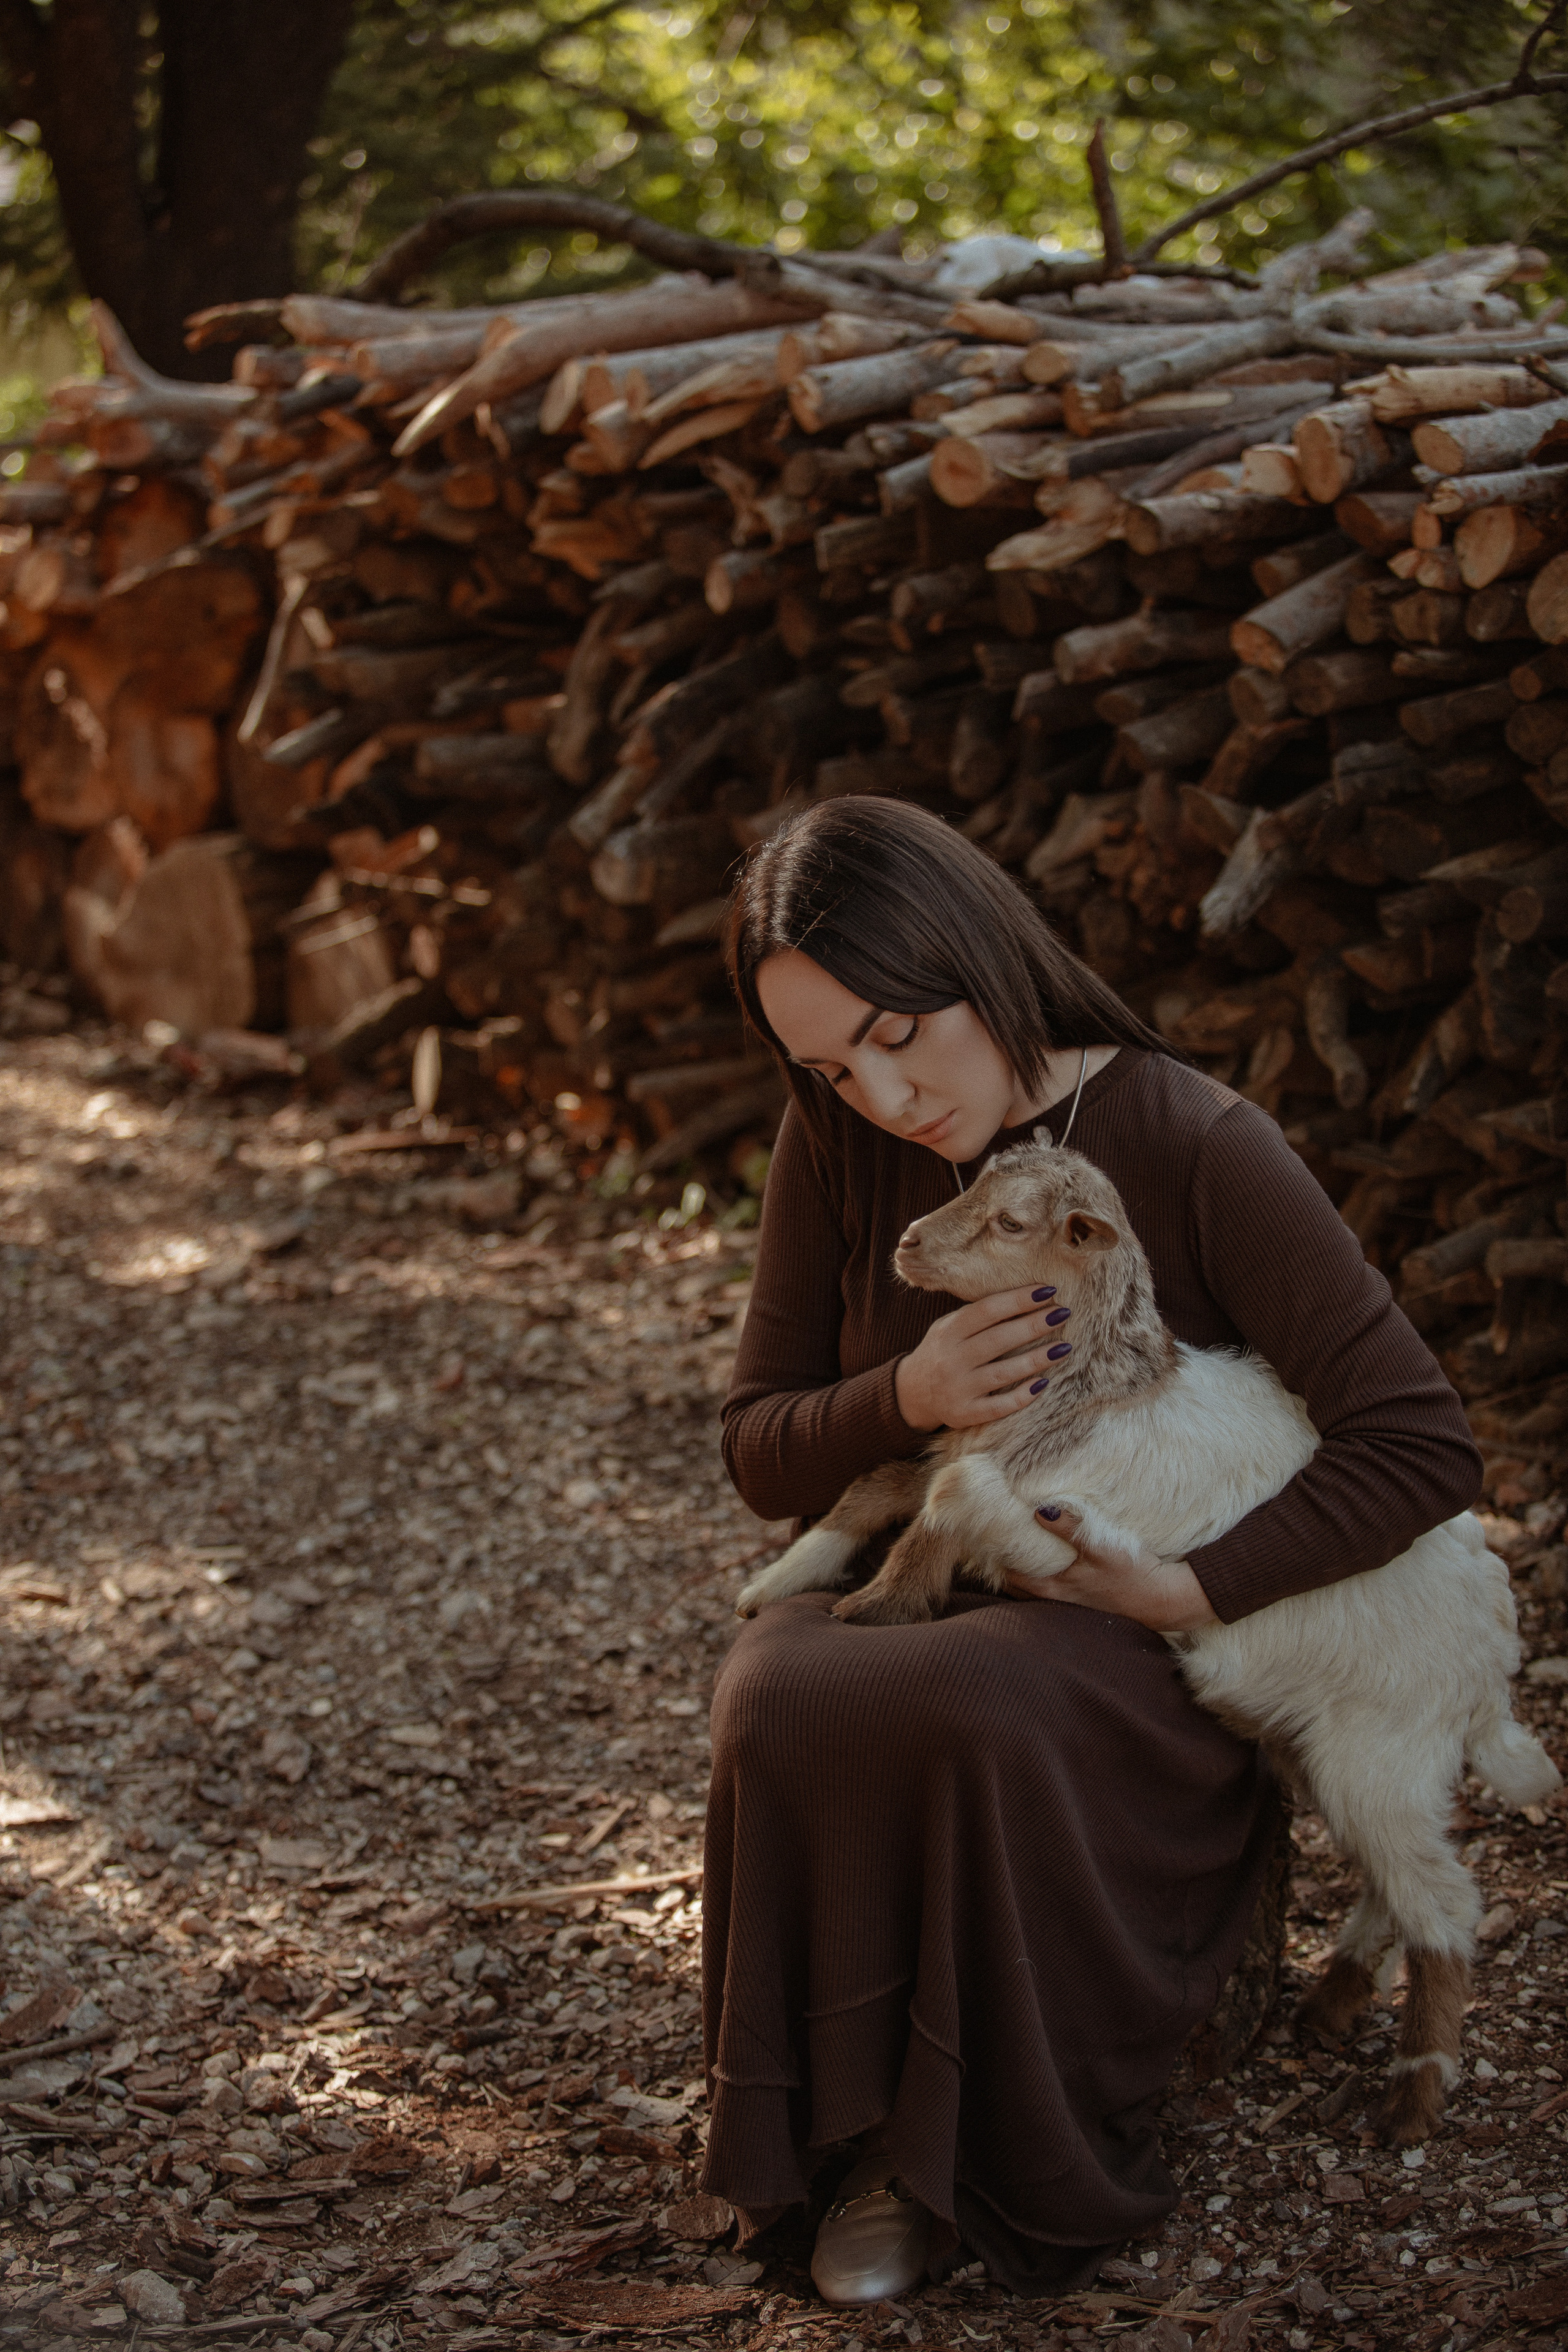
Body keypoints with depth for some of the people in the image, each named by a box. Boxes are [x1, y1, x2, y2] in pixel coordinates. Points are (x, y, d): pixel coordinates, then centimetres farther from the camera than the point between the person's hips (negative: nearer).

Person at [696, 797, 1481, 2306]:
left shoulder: (1196, 1147, -14)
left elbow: (1419, 1446, -16)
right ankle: (886, 2124, -10)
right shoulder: (838, 1147, -2)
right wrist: (909, 1398, -17)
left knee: (989, 1707, -38)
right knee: (781, 1704, -33)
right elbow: (759, 1451, 4)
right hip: (904, 1598, 3)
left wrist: (1188, 1591, -22)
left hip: (1135, 1657, -3)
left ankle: (1027, 2158, -14)